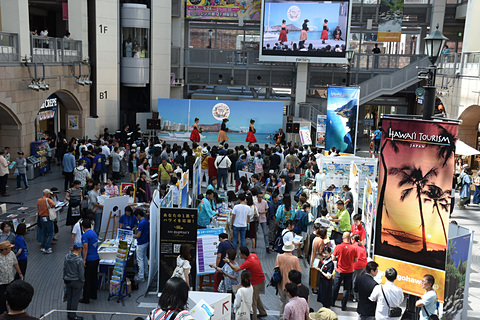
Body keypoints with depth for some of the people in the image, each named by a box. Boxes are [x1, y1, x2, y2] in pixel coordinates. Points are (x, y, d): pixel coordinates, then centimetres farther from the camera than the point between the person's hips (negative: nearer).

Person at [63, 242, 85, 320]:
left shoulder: (66, 257, -6)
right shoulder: (79, 260, -23)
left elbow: (64, 269, 5)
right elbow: (81, 273, -15)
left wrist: (64, 278, 18)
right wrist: (82, 281, 0)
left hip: (68, 280, 6)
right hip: (77, 281, -6)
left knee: (69, 297, 18)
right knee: (75, 298, 7)